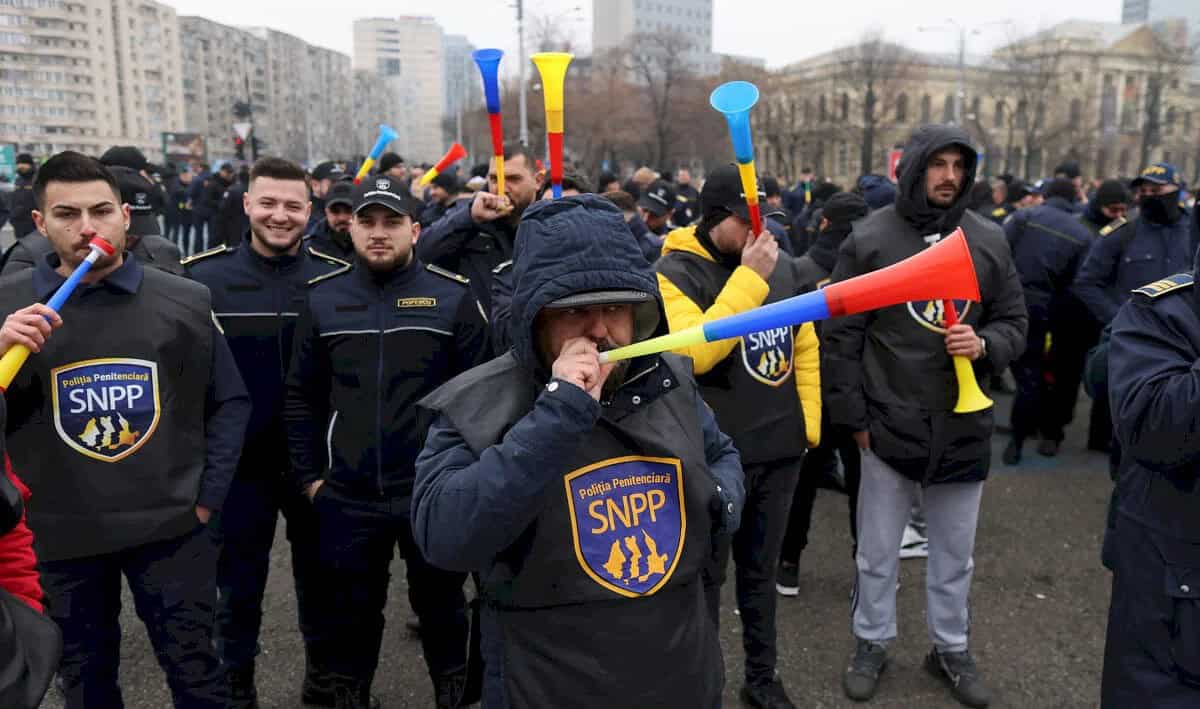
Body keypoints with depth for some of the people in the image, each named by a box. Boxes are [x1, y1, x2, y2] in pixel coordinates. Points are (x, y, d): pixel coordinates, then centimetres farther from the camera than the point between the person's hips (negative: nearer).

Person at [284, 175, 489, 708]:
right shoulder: (322, 299, 3)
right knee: (354, 611, 18)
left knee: (441, 606, 17)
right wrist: (309, 476, 4)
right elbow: (301, 397, 7)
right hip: (348, 497, 2)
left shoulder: (454, 297, -5)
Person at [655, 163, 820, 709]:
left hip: (781, 448, 5)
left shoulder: (782, 267, 6)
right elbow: (695, 352, -27)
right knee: (705, 576, 10)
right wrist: (748, 278, -24)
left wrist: (809, 422, 9)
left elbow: (805, 347, 14)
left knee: (760, 571, 20)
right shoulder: (675, 272, -12)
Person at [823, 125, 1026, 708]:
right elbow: (840, 334, -6)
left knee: (954, 554, 18)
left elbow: (1013, 321, 9)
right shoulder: (870, 238, -7)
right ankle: (872, 643, 33)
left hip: (963, 425, 3)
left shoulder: (989, 241, 1)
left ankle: (950, 648, 38)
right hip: (889, 425, -2)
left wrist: (985, 345, -15)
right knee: (878, 553, 12)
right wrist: (853, 416, -7)